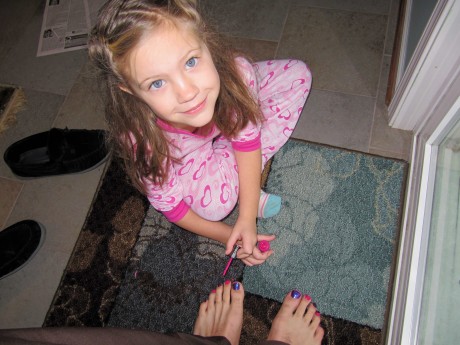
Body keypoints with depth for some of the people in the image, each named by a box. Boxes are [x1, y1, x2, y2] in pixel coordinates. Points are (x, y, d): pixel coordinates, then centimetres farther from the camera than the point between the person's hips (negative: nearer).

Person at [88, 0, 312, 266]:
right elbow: (169, 205, -20)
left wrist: (247, 219, -23)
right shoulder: (146, 143, -39)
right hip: (183, 156, -4)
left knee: (297, 74, -8)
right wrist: (229, 237, -15)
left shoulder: (236, 73, -37)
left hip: (226, 123, 4)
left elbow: (246, 138, -21)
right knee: (213, 203, -35)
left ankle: (243, 181, -11)